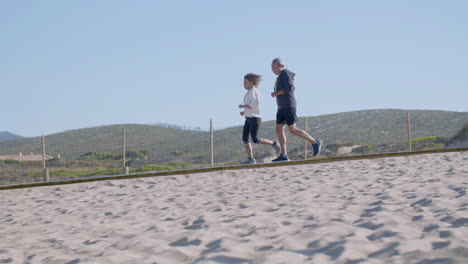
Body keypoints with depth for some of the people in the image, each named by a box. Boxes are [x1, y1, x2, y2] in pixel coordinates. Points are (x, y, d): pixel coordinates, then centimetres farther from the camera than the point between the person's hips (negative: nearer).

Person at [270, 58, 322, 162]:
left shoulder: (285, 73, -10)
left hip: (289, 106, -10)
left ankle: (315, 143, -1)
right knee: (279, 129, -1)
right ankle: (283, 155, -5)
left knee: (293, 130, -12)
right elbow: (293, 88, 26)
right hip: (282, 107, 10)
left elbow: (289, 88, -20)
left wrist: (276, 93, -12)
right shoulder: (280, 76, 19)